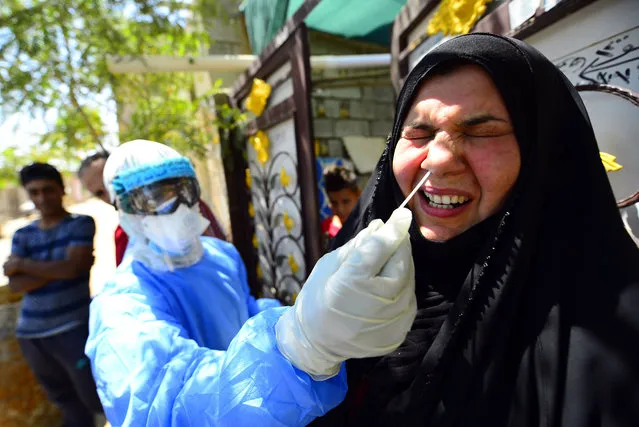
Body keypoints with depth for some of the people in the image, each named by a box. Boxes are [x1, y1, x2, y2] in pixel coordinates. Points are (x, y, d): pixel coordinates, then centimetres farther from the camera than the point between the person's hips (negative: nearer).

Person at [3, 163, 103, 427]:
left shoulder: (81, 224, -4)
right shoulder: (23, 235, 8)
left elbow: (72, 268, -17)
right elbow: (15, 284, -3)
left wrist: (21, 264, -4)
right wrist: (56, 269, -15)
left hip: (74, 328, -5)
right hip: (31, 334, 5)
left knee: (96, 399, 1)